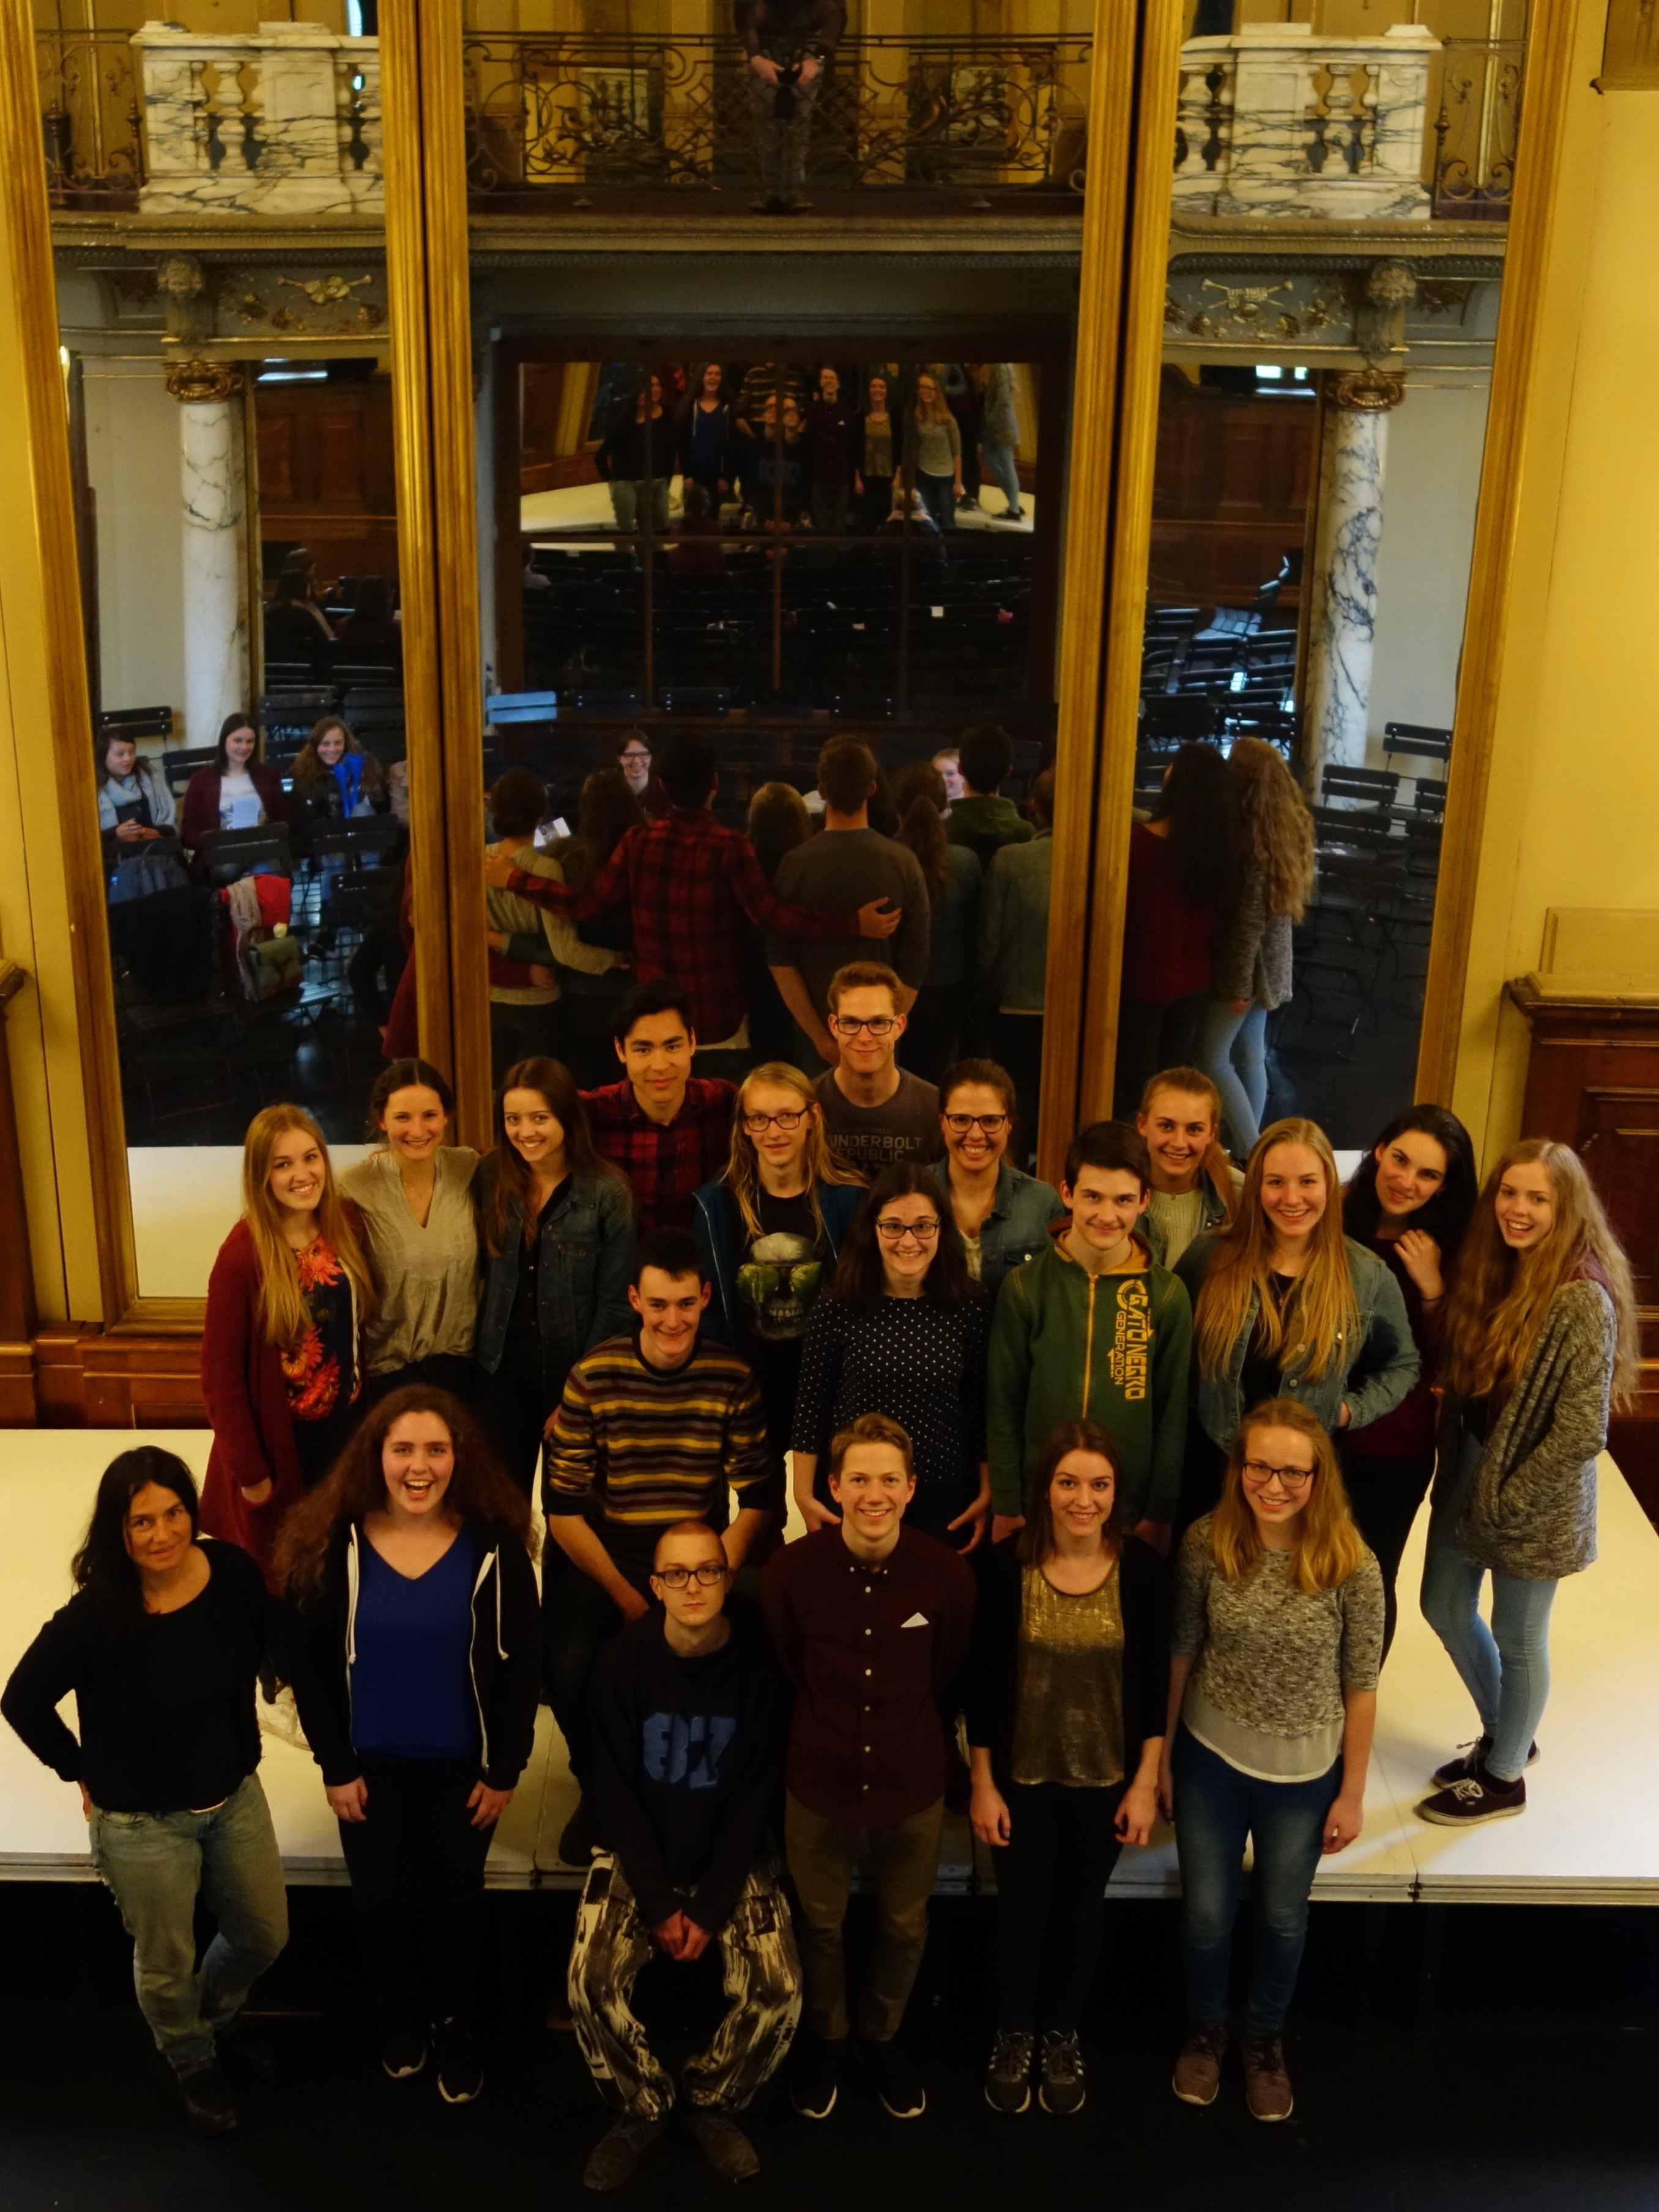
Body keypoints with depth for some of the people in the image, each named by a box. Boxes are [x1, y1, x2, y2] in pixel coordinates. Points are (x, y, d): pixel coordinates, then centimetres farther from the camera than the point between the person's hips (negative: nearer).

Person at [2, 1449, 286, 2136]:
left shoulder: (233, 1573, -17)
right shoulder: (95, 1615, -28)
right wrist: (83, 1773, -5)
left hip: (236, 1797, 4)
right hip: (142, 1823, -4)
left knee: (264, 1938, 21)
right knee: (166, 1965, 18)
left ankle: (213, 2013, 54)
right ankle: (195, 2064, 49)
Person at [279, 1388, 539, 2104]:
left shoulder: (494, 1545, -15)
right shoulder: (331, 1546, -13)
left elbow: (519, 1666, -8)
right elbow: (311, 1665, -6)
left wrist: (506, 1770, -7)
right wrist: (334, 1766, -6)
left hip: (463, 1765, 0)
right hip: (371, 1764, 1)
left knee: (455, 1902, 14)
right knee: (382, 1902, 12)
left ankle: (454, 2029, 39)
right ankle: (399, 2019, 41)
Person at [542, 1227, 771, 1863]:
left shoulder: (732, 1376, -2)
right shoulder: (593, 1375, -5)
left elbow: (755, 1498, 0)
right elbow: (563, 1505, -5)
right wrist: (625, 1595, -14)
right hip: (604, 1551, 0)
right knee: (569, 1665, -26)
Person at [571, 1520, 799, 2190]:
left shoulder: (760, 1660, -15)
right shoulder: (623, 1661, -14)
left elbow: (758, 1795, -9)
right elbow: (615, 1792, -8)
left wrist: (711, 1906, -14)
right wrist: (658, 1902, -14)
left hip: (733, 1858, 0)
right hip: (637, 1854, 0)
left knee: (778, 1989, -19)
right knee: (591, 1982, -21)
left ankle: (711, 2102, 10)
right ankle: (643, 2105, 7)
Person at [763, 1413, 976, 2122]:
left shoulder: (948, 1574, -19)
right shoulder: (791, 1569, -19)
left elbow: (949, 1675, 0)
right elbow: (780, 1671, 0)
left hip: (914, 1786, 1)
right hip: (818, 1784, 0)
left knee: (905, 1926, 22)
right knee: (818, 1923, 21)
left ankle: (882, 2033, 51)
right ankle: (823, 2037, 50)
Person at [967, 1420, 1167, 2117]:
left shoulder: (1141, 1567, -14)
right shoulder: (1006, 1565, -16)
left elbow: (1154, 1684, -5)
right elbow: (980, 1685, -8)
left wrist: (1147, 1782, -4)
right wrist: (982, 1785, -5)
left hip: (1106, 1779, 1)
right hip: (1022, 1777, -1)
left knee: (1081, 1910, 19)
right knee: (1021, 1910, 14)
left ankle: (1062, 2039, 41)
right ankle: (1013, 2037, 39)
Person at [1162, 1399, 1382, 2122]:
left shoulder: (1350, 1564, -21)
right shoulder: (1206, 1543, -17)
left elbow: (1361, 1686, -9)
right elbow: (1181, 1652, -4)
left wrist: (1352, 1792, -3)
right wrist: (1162, 1756, 4)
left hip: (1303, 1774, 0)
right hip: (1210, 1761, 1)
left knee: (1282, 1918, 19)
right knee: (1205, 1914, 15)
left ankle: (1264, 2041, 47)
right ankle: (1204, 2032, 45)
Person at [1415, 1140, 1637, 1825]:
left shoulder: (1582, 1302, -23)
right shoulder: (1489, 1272, -1)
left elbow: (1582, 1434, -22)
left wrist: (1506, 1502, -15)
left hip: (1533, 1502, -7)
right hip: (1468, 1476, 7)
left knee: (1516, 1639, 12)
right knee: (1444, 1608, 21)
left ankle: (1503, 1777, 35)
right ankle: (1503, 1735, 45)